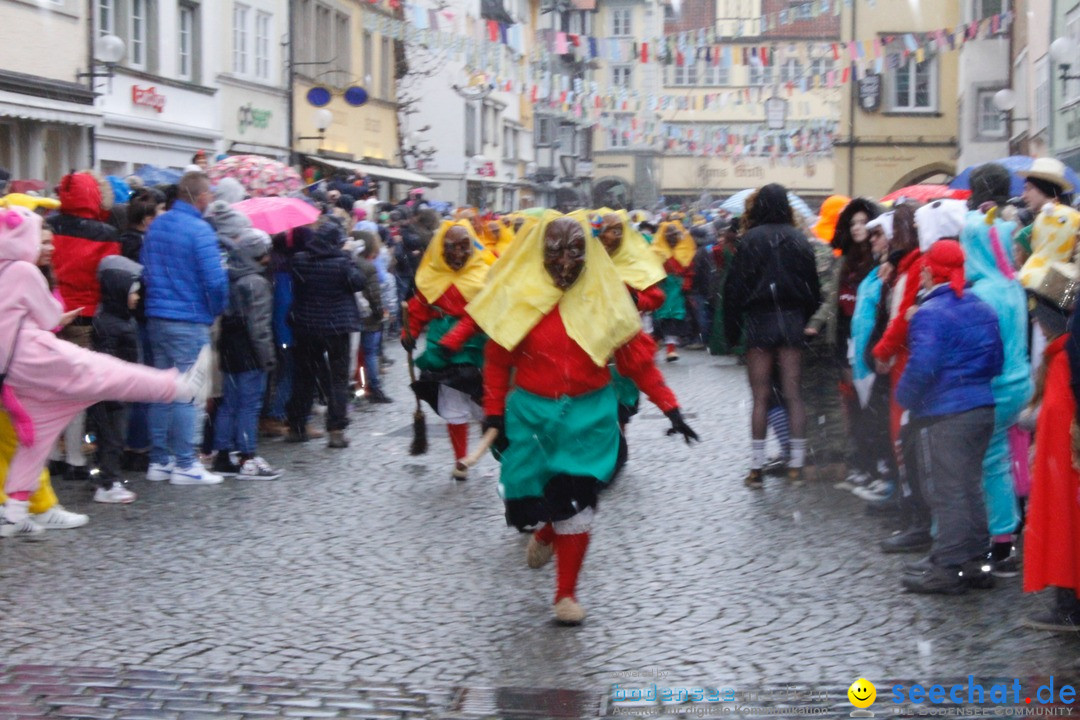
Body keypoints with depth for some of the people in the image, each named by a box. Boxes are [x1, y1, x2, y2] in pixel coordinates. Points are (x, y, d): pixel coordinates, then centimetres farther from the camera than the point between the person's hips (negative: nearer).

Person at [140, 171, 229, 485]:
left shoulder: (156, 226, 9)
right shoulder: (199, 230, -14)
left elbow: (145, 268, 14)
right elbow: (215, 280, -17)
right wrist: (217, 309, 0)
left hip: (156, 317, 7)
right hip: (189, 321, -7)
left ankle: (159, 461, 16)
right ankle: (185, 464, -1)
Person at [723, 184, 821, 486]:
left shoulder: (751, 240, -7)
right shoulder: (799, 240, 3)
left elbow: (736, 286, -7)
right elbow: (813, 286, 6)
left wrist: (732, 328, 0)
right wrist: (807, 321, 14)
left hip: (759, 320, -2)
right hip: (793, 320, 3)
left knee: (761, 397, 1)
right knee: (794, 395, 5)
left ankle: (757, 467, 1)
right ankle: (796, 464, 5)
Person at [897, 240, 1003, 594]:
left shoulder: (929, 313, -15)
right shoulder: (983, 310, 11)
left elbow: (922, 366, -23)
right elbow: (997, 361, 16)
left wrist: (905, 397, -9)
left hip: (944, 415, -8)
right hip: (983, 409, 8)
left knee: (946, 489, -3)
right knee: (971, 485, 16)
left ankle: (949, 567, 0)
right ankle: (976, 560, 21)